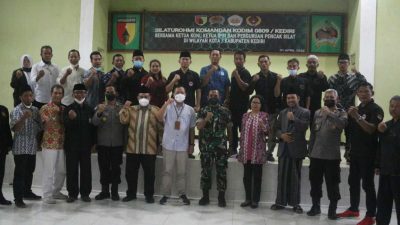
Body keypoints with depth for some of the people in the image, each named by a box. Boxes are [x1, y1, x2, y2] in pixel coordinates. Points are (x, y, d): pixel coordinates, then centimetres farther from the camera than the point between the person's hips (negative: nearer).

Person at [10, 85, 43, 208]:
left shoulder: (35, 110, 10)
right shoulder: (16, 110, -7)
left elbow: (40, 126, 18)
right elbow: (15, 128, -20)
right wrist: (24, 117, -34)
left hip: (32, 147, 6)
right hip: (20, 148, -6)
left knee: (29, 171, 16)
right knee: (20, 173, -4)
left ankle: (27, 192, 30)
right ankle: (18, 198, 0)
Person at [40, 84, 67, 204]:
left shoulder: (64, 108, 13)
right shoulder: (45, 108, -4)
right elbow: (48, 123, -15)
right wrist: (55, 113, -25)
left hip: (62, 144, 6)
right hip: (49, 144, -6)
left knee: (62, 170, 12)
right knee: (49, 171, -2)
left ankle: (56, 192, 27)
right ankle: (47, 195, 7)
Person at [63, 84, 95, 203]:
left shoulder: (90, 109, 7)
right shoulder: (68, 109, 2)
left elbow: (94, 127, 9)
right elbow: (66, 125, -11)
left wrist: (93, 143, 5)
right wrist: (71, 119, -32)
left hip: (86, 145, 1)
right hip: (71, 145, -1)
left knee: (86, 170, 4)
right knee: (72, 170, 2)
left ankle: (85, 193, 13)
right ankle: (72, 193, 11)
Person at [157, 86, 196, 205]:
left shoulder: (190, 110, 5)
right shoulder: (167, 107, 0)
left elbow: (192, 128, 10)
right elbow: (159, 118, -18)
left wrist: (192, 144, 9)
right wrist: (166, 104, -24)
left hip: (183, 146, 1)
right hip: (168, 145, -1)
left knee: (182, 172, 9)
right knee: (167, 171, 5)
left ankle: (182, 194, 20)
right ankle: (165, 194, 14)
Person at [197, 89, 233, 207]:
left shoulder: (225, 111, 5)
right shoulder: (203, 111, 3)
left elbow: (229, 128, 10)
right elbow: (199, 127, -7)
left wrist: (231, 143, 9)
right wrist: (206, 119, -24)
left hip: (221, 146, 0)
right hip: (206, 146, 0)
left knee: (221, 172, 1)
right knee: (205, 171, 5)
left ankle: (221, 197, 11)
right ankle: (205, 196, 16)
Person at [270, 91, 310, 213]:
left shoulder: (305, 112, 1)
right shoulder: (282, 113, 16)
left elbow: (304, 127, -13)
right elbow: (277, 128, 14)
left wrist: (294, 119, -22)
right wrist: (281, 135, -5)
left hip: (296, 149, -4)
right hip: (284, 148, 4)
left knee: (295, 177, 4)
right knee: (282, 176, 6)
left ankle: (295, 203, 13)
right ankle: (280, 201, 15)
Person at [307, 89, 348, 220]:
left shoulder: (341, 113, 0)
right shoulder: (317, 113, 10)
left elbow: (342, 124, -23)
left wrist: (330, 114, -29)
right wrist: (310, 149, 11)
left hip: (332, 155, -4)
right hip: (316, 154, 4)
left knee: (332, 183, 2)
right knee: (315, 181, 11)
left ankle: (332, 209, 13)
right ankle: (316, 206, 24)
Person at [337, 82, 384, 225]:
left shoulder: (376, 109, -8)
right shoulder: (356, 109, 15)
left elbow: (371, 129, -22)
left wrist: (357, 117, -29)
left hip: (368, 153, -7)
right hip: (355, 151, 7)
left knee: (367, 184, -5)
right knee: (353, 181, 13)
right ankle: (353, 209, 25)